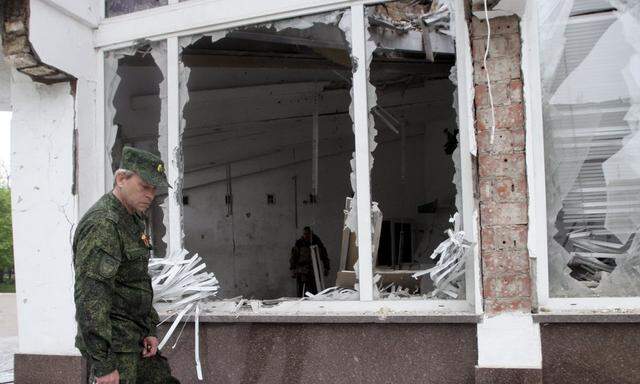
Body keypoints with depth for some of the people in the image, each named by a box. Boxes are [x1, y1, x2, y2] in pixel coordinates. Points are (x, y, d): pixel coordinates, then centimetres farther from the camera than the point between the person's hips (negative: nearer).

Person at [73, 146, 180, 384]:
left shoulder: (134, 220, 13)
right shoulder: (103, 224, -20)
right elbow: (89, 298, -25)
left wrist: (150, 330, 14)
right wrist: (103, 364, -25)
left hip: (136, 339, 10)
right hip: (114, 347, -10)